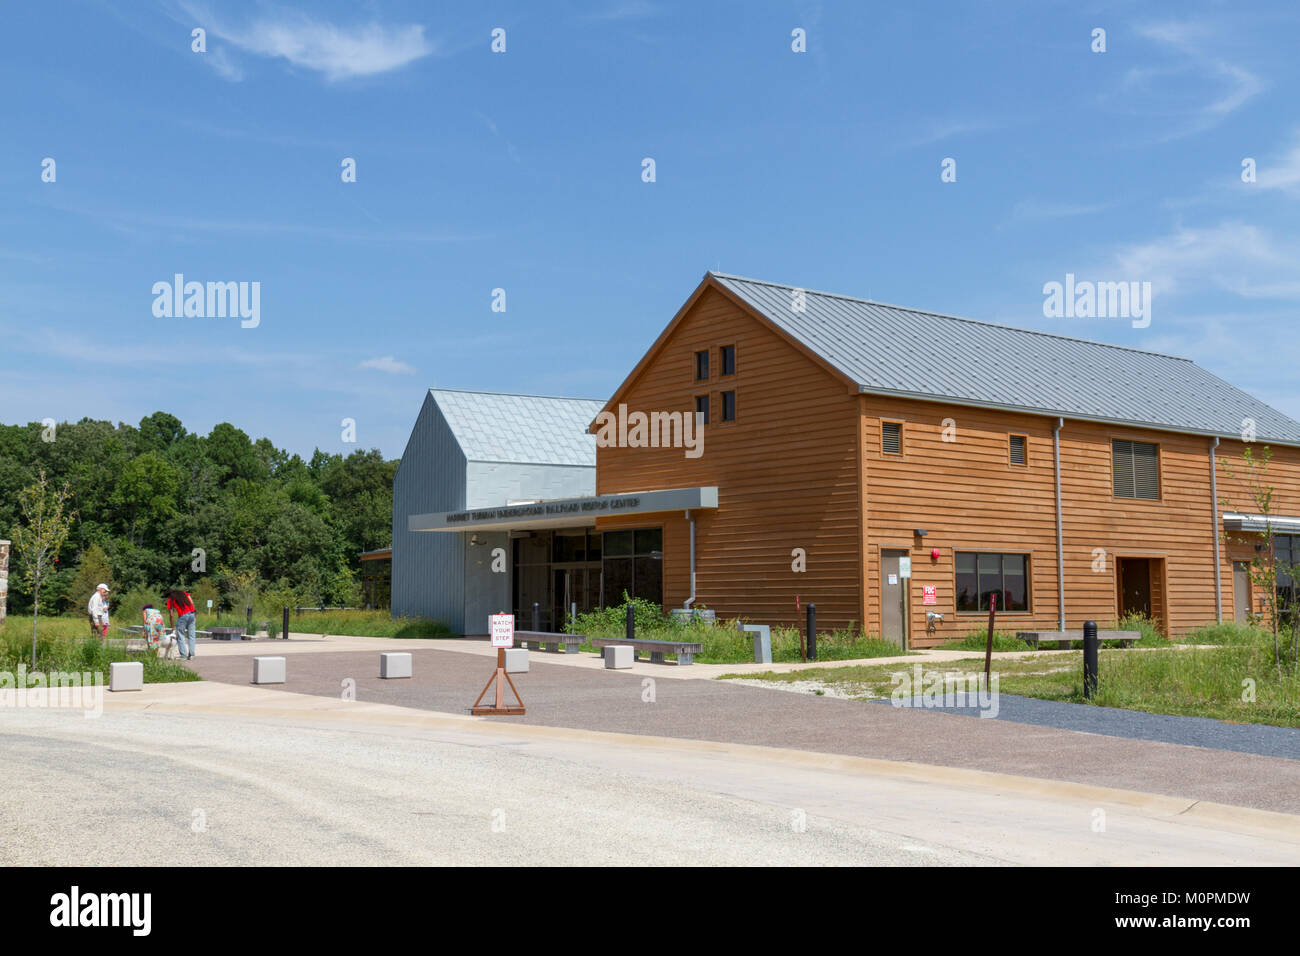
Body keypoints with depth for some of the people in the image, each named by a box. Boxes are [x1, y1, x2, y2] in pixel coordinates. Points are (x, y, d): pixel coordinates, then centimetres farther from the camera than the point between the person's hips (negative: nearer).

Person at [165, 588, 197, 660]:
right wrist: (192, 612, 14)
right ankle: (191, 655, 6)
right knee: (191, 635, 9)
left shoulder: (170, 600, 12)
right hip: (191, 614, 4)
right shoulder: (184, 593, 21)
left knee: (180, 636, 7)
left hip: (182, 616, -4)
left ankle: (183, 656, 2)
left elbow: (171, 615, 9)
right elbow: (192, 603, 9)